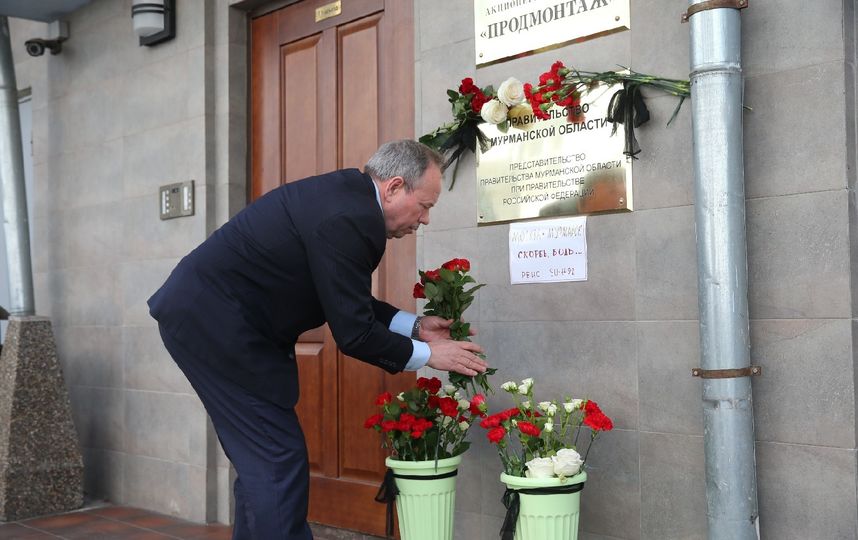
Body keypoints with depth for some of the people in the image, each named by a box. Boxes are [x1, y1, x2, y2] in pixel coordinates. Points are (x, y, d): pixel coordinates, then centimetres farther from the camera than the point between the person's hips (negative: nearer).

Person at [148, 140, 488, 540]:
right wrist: (428, 354, -7)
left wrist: (414, 326, 12)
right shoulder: (348, 217, -23)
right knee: (279, 461, -7)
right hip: (213, 320, -10)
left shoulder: (350, 196, 7)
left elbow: (349, 302, 17)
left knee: (263, 460, 14)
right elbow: (352, 333, -19)